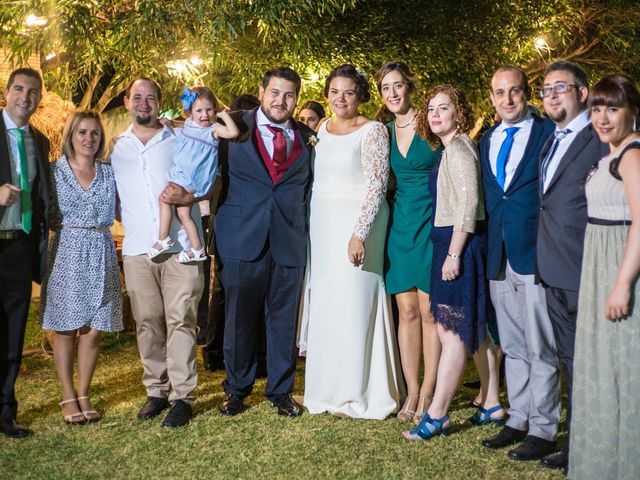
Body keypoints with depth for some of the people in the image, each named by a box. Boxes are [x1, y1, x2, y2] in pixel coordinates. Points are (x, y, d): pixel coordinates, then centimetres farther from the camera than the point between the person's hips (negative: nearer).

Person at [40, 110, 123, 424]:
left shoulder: (109, 173, 10)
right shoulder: (55, 171, 3)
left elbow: (117, 212, 9)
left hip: (101, 256, 2)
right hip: (67, 254, -2)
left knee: (93, 329, 4)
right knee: (66, 329, 3)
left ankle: (84, 395, 16)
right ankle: (68, 398, 13)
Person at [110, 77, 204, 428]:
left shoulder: (180, 141, 10)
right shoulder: (115, 147, 15)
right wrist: (124, 215, 8)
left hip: (180, 245, -2)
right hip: (137, 249, 2)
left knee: (180, 320, -6)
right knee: (147, 322, 5)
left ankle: (182, 396, -2)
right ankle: (156, 391, 15)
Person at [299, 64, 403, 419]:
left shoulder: (372, 131, -7)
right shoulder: (322, 129, 12)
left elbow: (377, 185, -14)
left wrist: (360, 233, -22)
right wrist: (310, 227, 11)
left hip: (356, 225, -6)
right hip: (320, 226, 7)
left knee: (353, 304, -3)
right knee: (323, 306, 10)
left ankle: (358, 393, 9)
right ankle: (327, 387, 22)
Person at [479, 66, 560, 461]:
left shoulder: (549, 132, -4)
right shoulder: (487, 141, 15)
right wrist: (490, 247, 7)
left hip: (536, 252, -6)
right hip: (500, 257, 6)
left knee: (540, 347, -1)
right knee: (512, 346, 14)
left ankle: (543, 429, 8)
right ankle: (518, 420, 24)